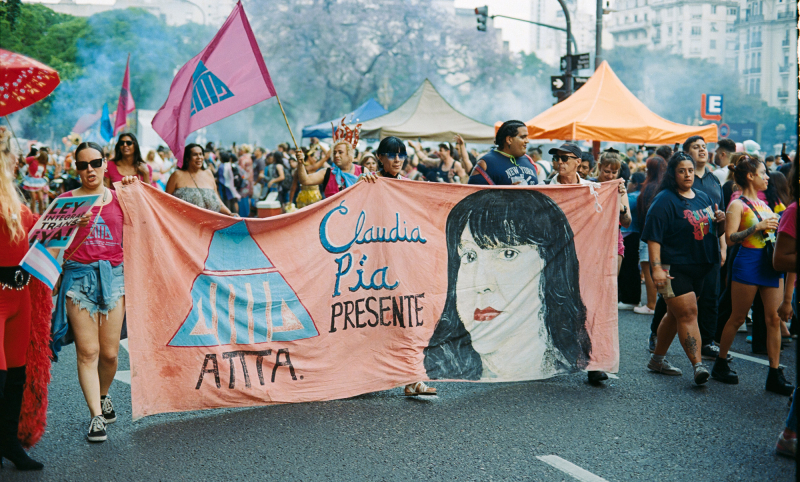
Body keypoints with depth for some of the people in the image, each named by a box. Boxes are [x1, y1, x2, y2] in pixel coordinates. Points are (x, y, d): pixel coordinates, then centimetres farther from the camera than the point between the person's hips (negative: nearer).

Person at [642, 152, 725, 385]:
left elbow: (706, 228, 25)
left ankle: (658, 358, 26)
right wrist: (656, 267, -25)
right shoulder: (664, 201, -11)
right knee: (688, 313, -11)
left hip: (698, 267, 8)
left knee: (675, 314, 14)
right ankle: (698, 365, -10)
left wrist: (717, 220, 3)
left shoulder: (702, 197, 13)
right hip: (674, 268, -8)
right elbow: (653, 236, -17)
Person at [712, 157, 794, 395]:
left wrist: (776, 226, 9)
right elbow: (730, 237, -14)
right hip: (748, 263, -7)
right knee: (738, 318, 2)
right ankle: (721, 364, 18)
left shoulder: (763, 203, 18)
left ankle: (775, 374, 5)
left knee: (774, 318, 2)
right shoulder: (738, 204, -5)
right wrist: (757, 227, -20)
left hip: (770, 263, 7)